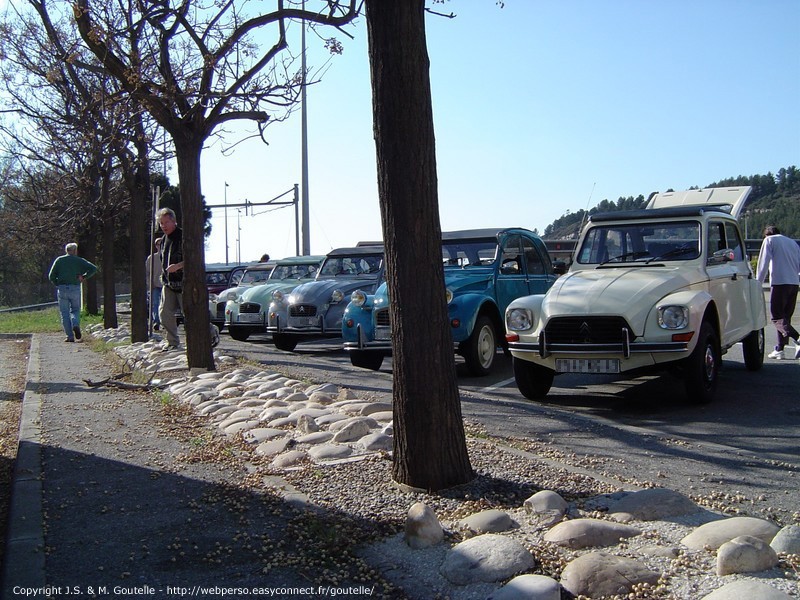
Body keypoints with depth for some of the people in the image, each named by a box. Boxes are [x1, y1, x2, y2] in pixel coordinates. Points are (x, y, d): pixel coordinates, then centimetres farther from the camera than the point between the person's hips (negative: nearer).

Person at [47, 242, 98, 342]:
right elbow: (93, 268, -6)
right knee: (75, 310, 15)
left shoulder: (59, 260, 8)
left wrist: (57, 285, 15)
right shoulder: (79, 261, 7)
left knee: (65, 313, 5)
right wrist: (84, 277, 1)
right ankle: (76, 325, -16)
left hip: (62, 289, 0)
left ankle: (70, 336, -1)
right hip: (75, 289, 0)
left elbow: (51, 276, 2)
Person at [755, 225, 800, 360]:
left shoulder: (769, 240, 5)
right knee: (785, 316, 12)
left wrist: (758, 283, -1)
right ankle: (780, 349, 10)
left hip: (779, 283, -6)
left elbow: (763, 263, -3)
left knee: (776, 317, -6)